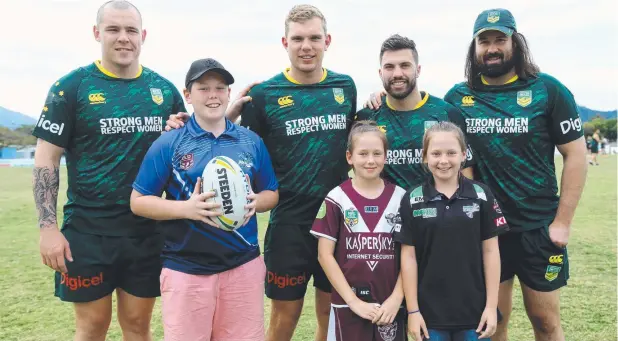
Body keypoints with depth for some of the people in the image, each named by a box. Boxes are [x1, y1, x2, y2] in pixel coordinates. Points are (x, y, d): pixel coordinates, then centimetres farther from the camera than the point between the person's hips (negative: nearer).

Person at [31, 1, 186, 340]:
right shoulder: (72, 87, -4)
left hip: (148, 230, 3)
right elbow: (46, 159, -4)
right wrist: (48, 227, -10)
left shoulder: (164, 89, 5)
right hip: (88, 231, -3)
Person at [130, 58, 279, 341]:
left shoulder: (252, 142, 7)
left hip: (244, 266, 3)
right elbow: (138, 201, -2)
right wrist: (186, 208, -18)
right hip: (186, 270, -2)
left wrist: (256, 202, -10)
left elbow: (272, 194, 14)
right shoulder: (168, 144, -3)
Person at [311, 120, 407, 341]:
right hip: (348, 304, -1)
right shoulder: (337, 199, -4)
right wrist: (354, 301, -9)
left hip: (391, 305, 2)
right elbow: (325, 254, -5)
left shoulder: (400, 198, 2)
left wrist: (396, 299, -6)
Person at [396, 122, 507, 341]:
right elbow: (409, 256, -2)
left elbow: (490, 251, 1)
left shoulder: (481, 195, -2)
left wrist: (491, 305, -2)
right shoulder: (412, 200, -4)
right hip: (429, 312, 0)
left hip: (474, 310, 1)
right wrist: (412, 310, -4)